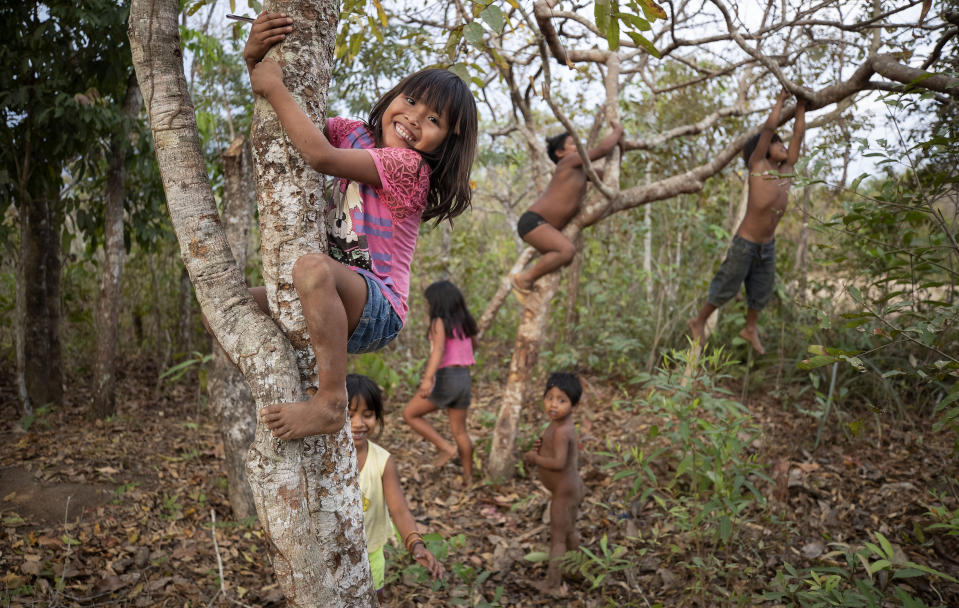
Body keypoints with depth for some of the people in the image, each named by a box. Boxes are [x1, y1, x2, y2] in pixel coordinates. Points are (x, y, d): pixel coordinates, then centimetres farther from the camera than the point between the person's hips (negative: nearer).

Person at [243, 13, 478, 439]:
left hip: (376, 308, -8)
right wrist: (253, 57, -9)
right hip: (335, 298, 9)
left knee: (313, 267, -38)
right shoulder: (352, 134, 8)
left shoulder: (409, 165, -14)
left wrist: (274, 88, -14)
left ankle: (331, 402, -29)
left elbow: (320, 155, -25)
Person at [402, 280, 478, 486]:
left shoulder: (440, 322, -11)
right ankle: (468, 477, 19)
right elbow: (474, 344, 27)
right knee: (460, 431, 14)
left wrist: (427, 378, -39)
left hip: (446, 378, -8)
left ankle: (446, 447, 1)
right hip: (464, 377, 8)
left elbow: (439, 349, -28)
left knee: (410, 413, 7)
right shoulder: (464, 322, 11)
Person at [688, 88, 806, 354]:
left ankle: (751, 330, 37)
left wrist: (801, 106, 6)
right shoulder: (757, 166, -11)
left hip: (768, 245, 6)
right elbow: (769, 128, -17)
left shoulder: (786, 170, 3)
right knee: (726, 287, 5)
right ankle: (699, 322, 25)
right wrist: (781, 99, -8)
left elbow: (798, 135, 6)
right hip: (745, 243, -6)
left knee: (762, 292, 16)